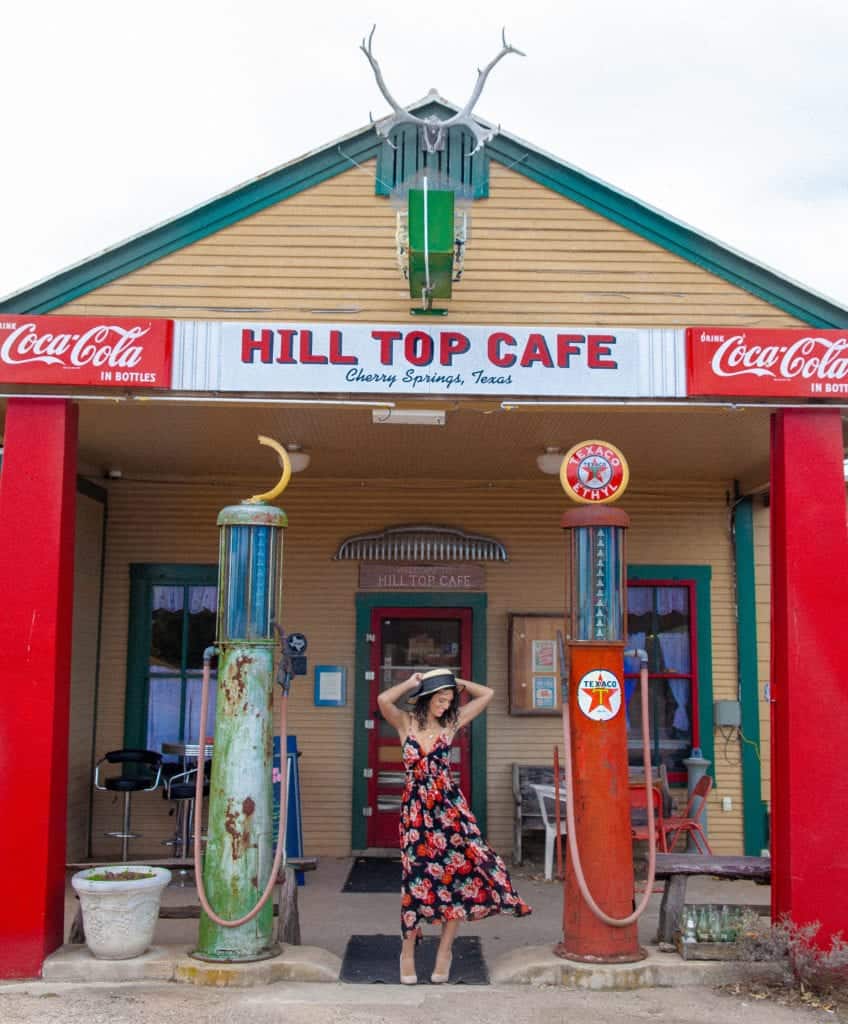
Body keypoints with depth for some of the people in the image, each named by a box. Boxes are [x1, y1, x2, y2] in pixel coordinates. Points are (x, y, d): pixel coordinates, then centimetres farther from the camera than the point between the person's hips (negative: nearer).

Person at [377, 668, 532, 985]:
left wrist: (456, 683, 6)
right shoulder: (405, 722, 1)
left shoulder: (450, 723, 5)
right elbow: (383, 700, -20)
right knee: (418, 877, 1)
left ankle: (445, 950, 10)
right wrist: (410, 683, -7)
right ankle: (408, 951, 17)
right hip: (416, 809, -2)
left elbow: (487, 694, 5)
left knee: (460, 870, -5)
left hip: (449, 807, 2)